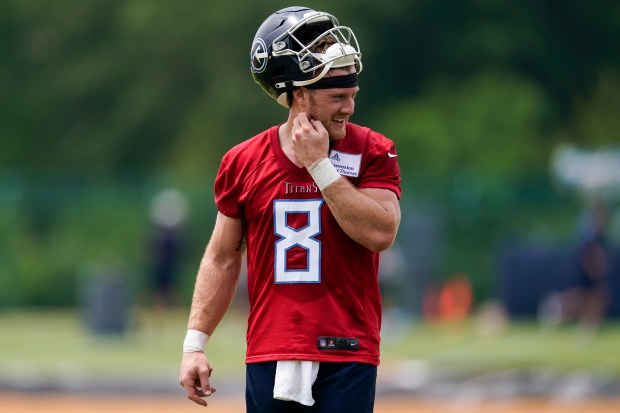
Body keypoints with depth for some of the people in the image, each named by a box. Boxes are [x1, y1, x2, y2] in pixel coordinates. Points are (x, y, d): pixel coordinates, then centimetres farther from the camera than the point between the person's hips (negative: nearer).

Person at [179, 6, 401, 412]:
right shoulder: (244, 162, 5)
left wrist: (319, 165, -14)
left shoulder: (373, 153, 0)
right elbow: (223, 259, 10)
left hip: (346, 358, -2)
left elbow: (380, 233, -15)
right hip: (269, 358, 2)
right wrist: (195, 344, 4)